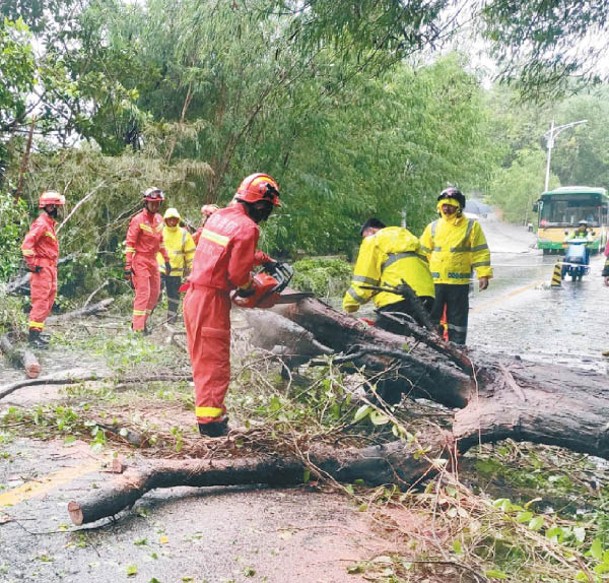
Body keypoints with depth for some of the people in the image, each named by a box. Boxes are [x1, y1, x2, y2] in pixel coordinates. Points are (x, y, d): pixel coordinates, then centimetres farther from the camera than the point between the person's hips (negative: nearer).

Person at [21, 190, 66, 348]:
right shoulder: (41, 224, -13)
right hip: (42, 268, -10)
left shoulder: (49, 223, 17)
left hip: (50, 268, 10)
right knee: (41, 302, -10)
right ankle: (33, 335, -8)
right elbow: (27, 244, -22)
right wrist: (31, 264, -19)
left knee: (49, 301, 13)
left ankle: (37, 332, 19)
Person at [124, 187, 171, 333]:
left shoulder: (159, 219, 10)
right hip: (140, 261, -8)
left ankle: (139, 321, 20)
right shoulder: (138, 220, -12)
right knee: (143, 294, -10)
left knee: (155, 293, 9)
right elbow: (130, 244, -13)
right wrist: (128, 266, -17)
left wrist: (166, 260, 20)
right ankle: (138, 328, -6)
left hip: (153, 260, 8)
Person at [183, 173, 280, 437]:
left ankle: (207, 407, 30)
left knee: (203, 357, 18)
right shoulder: (247, 228, -16)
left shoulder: (219, 216, 10)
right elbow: (238, 273, -18)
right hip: (213, 299, -9)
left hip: (194, 294, 9)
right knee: (215, 361, -1)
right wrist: (250, 288, 2)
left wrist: (259, 257, 17)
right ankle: (210, 420, 3)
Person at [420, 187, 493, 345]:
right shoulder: (433, 227, 9)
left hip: (459, 282, -3)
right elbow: (424, 253, 13)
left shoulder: (471, 226, 1)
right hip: (434, 281, 3)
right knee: (432, 316, 7)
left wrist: (483, 274, -8)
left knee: (457, 318, 6)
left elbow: (480, 252, 0)